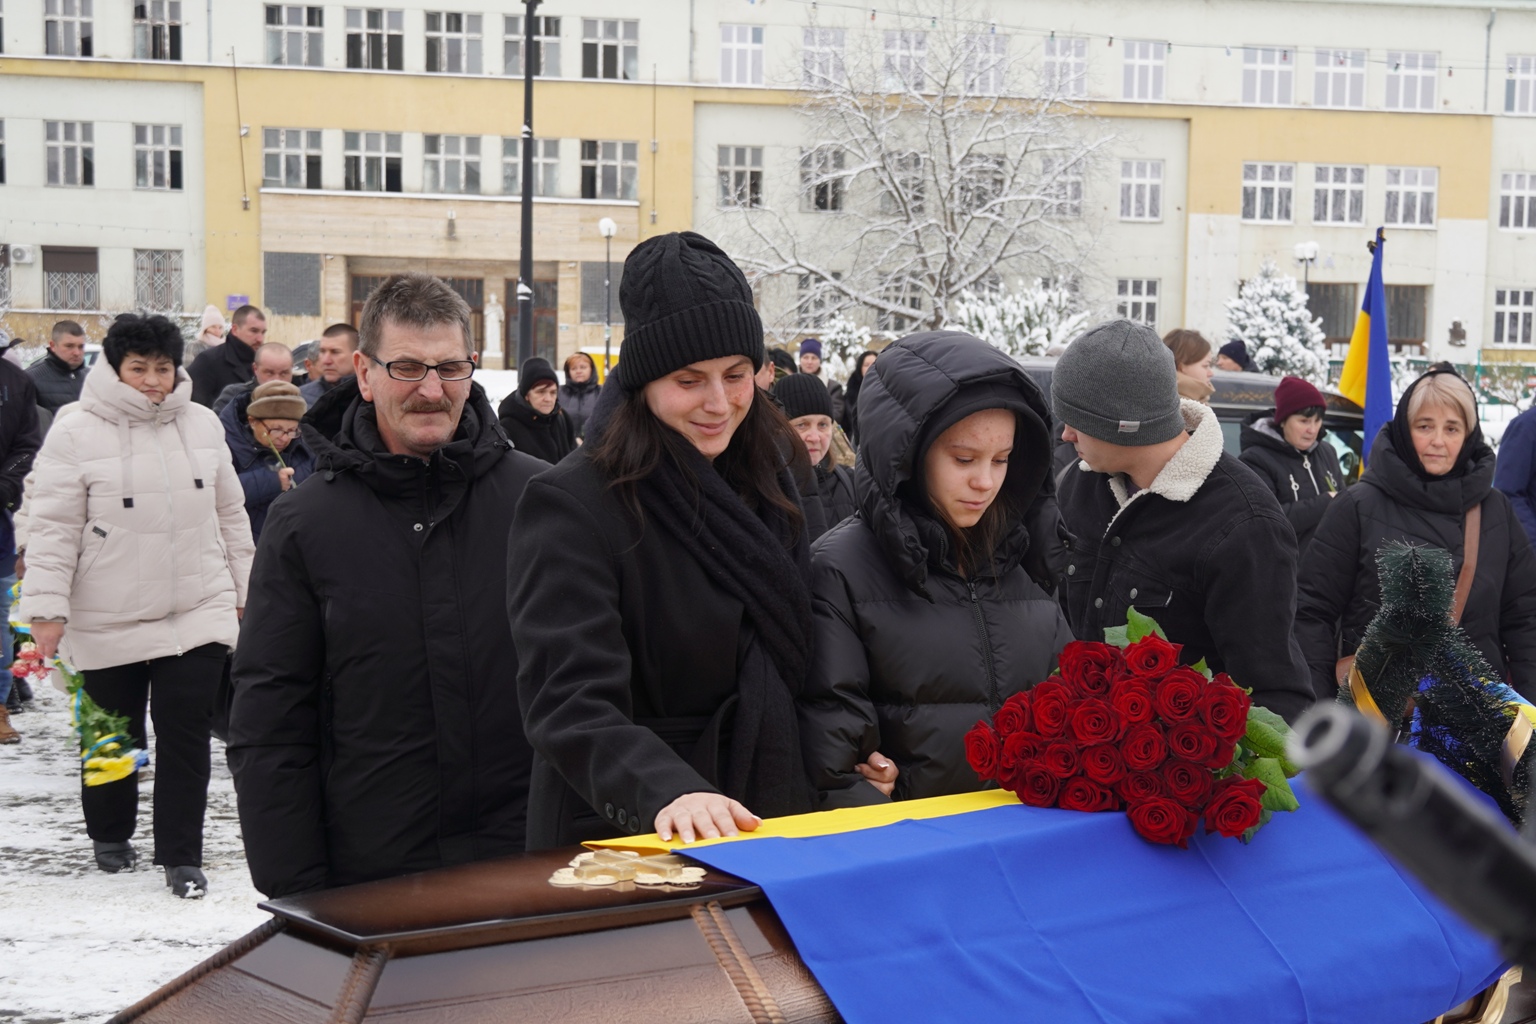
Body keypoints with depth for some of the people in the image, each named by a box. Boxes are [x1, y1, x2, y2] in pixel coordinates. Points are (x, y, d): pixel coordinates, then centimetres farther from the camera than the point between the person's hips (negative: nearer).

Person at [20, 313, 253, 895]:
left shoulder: (203, 426, 5)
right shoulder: (77, 433, -6)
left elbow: (230, 514, 13)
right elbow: (55, 528, -8)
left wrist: (244, 589, 15)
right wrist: (47, 606, -13)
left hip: (198, 612, 2)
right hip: (109, 622, -2)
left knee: (186, 734, -1)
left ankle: (181, 856, 9)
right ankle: (110, 835, 36)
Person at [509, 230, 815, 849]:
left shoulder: (766, 480, 6)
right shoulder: (570, 505, -16)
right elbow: (570, 704, -23)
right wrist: (669, 793, -38)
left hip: (765, 821, 6)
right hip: (623, 841, -6)